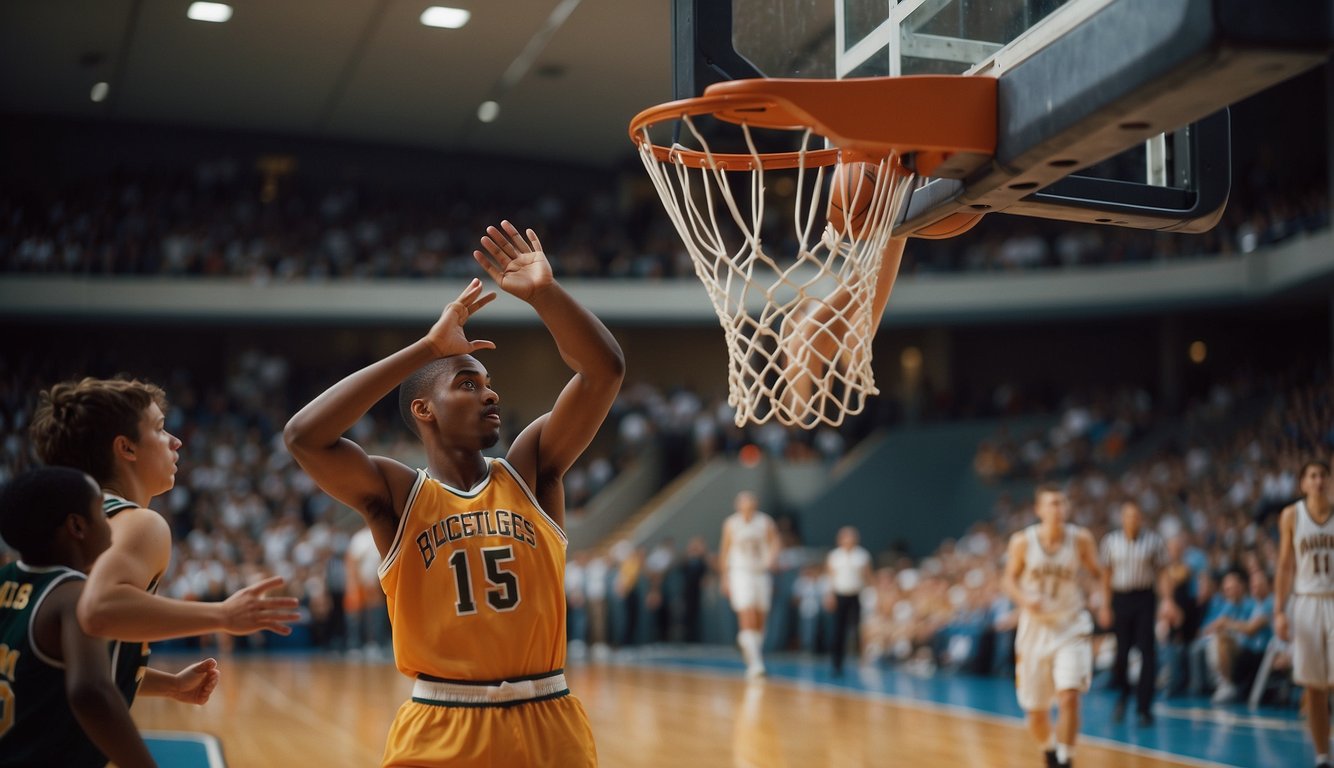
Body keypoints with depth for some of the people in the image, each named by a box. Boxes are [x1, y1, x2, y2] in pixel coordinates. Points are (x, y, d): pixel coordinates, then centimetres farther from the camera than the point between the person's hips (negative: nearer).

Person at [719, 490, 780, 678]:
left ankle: (754, 659, 25)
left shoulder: (765, 522, 4)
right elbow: (725, 551, 10)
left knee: (759, 622, 8)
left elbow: (774, 543, 2)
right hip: (740, 573, -2)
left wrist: (771, 558, -19)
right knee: (748, 620, -16)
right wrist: (725, 578, 9)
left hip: (761, 573, 3)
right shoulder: (731, 523, 3)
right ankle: (755, 663, -20)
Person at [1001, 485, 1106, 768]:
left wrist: (1104, 591, -13)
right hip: (1036, 627, 1)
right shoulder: (1022, 542, -8)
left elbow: (1096, 572, 6)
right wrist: (1024, 600, -18)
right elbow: (1009, 580, 2)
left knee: (1069, 697, -21)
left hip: (1071, 627, -1)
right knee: (1035, 710, 8)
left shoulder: (1080, 538, -7)